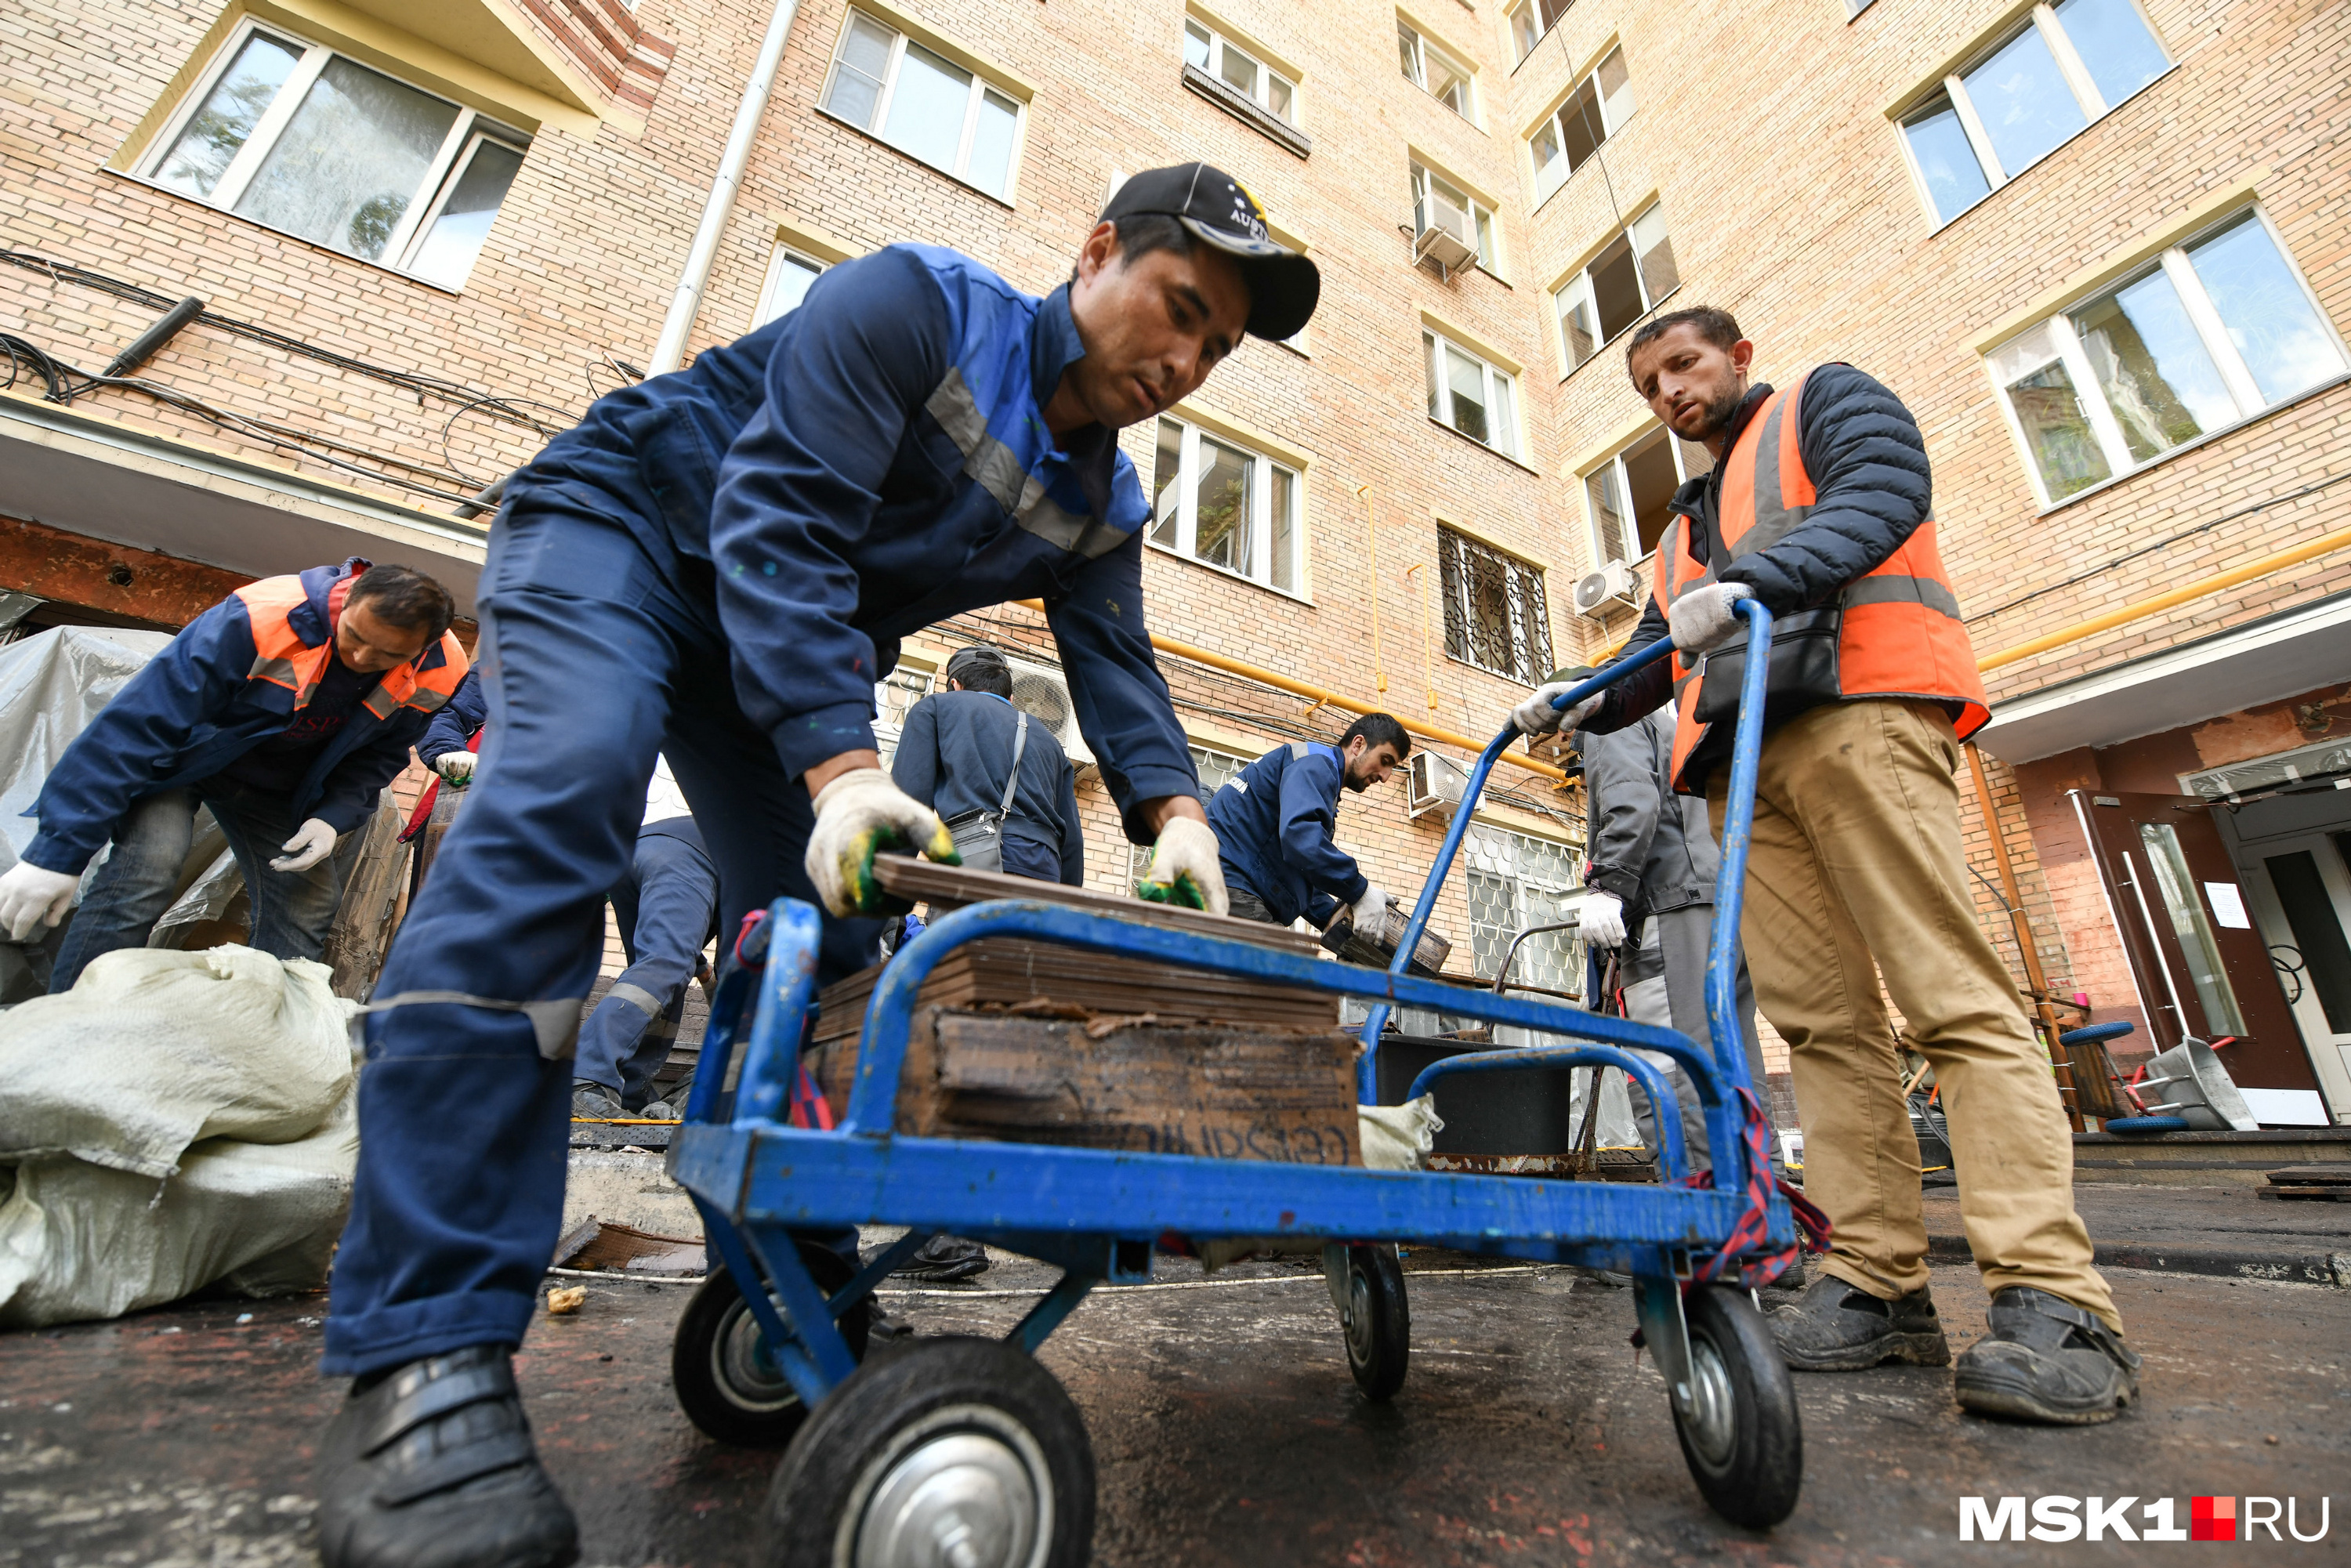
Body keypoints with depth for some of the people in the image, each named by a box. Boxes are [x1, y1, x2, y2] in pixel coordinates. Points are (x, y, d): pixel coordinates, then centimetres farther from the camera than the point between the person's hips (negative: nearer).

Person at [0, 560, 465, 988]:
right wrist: (59, 850, -33)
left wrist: (333, 818, -22)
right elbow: (139, 724, -32)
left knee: (309, 903, -7)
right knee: (149, 864, -26)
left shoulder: (436, 675, -23)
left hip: (276, 788, 4)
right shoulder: (259, 620, -34)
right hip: (181, 749, -3)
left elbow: (380, 756, -4)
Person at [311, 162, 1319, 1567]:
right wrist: (842, 765, -43)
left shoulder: (1104, 508, 1)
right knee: (558, 802, -31)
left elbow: (1117, 665, -11)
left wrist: (1174, 812, -31)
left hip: (796, 632, 6)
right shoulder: (919, 303, -19)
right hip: (619, 519, -5)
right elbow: (781, 517, -29)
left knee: (825, 925, -6)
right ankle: (426, 1357, -29)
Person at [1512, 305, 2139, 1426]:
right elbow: (1659, 650, 26)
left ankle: (2052, 1301, -10)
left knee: (1955, 1000, -12)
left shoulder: (1828, 402, 18)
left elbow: (1885, 490, -4)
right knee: (1821, 1021, -1)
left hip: (1855, 713, -6)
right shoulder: (1687, 523, 35)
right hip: (1744, 767, 6)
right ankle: (1880, 1287, 1)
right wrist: (1581, 702, 6)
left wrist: (1755, 581, -21)